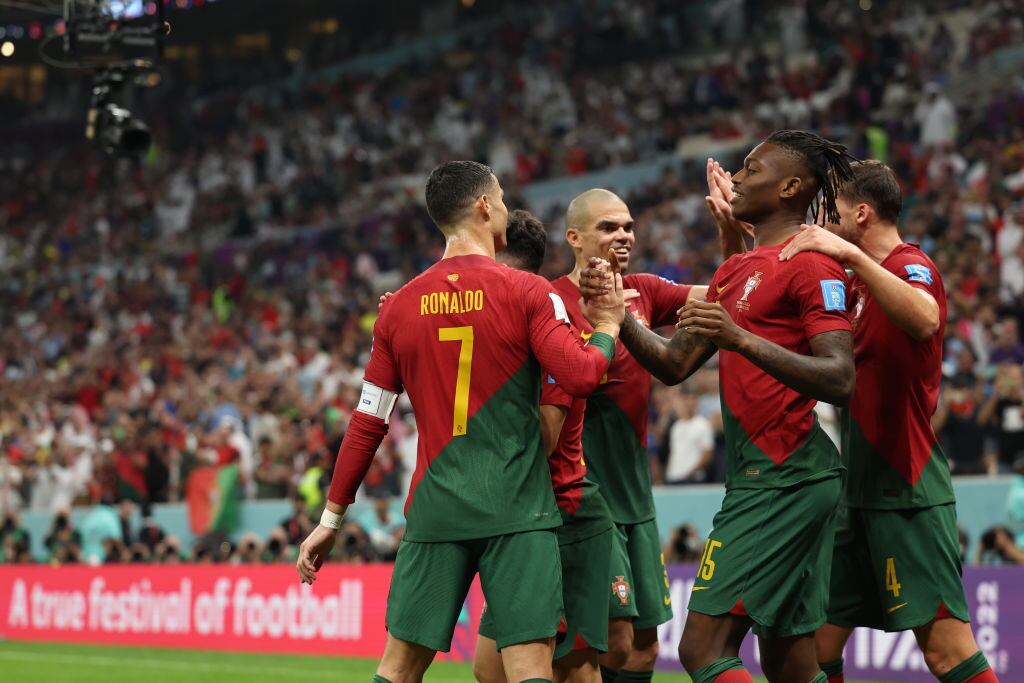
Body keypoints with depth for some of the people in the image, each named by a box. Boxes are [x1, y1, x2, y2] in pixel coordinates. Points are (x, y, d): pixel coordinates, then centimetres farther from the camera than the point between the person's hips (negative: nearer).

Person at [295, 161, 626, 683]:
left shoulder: (400, 306, 9)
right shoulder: (527, 292, -3)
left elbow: (367, 424, 11)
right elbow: (581, 376, -14)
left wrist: (331, 519, 17)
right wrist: (608, 326, 7)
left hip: (434, 512, 4)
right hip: (517, 510, -4)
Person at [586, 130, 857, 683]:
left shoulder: (810, 263, -10)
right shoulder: (735, 270, 19)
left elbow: (840, 381, -20)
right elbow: (673, 364, 17)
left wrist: (742, 339, -28)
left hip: (782, 478, -10)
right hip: (757, 476, 10)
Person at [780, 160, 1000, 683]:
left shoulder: (911, 266, -10)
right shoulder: (856, 281, 18)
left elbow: (923, 320, -33)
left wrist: (852, 254, -38)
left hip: (906, 494, -9)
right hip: (861, 490, 9)